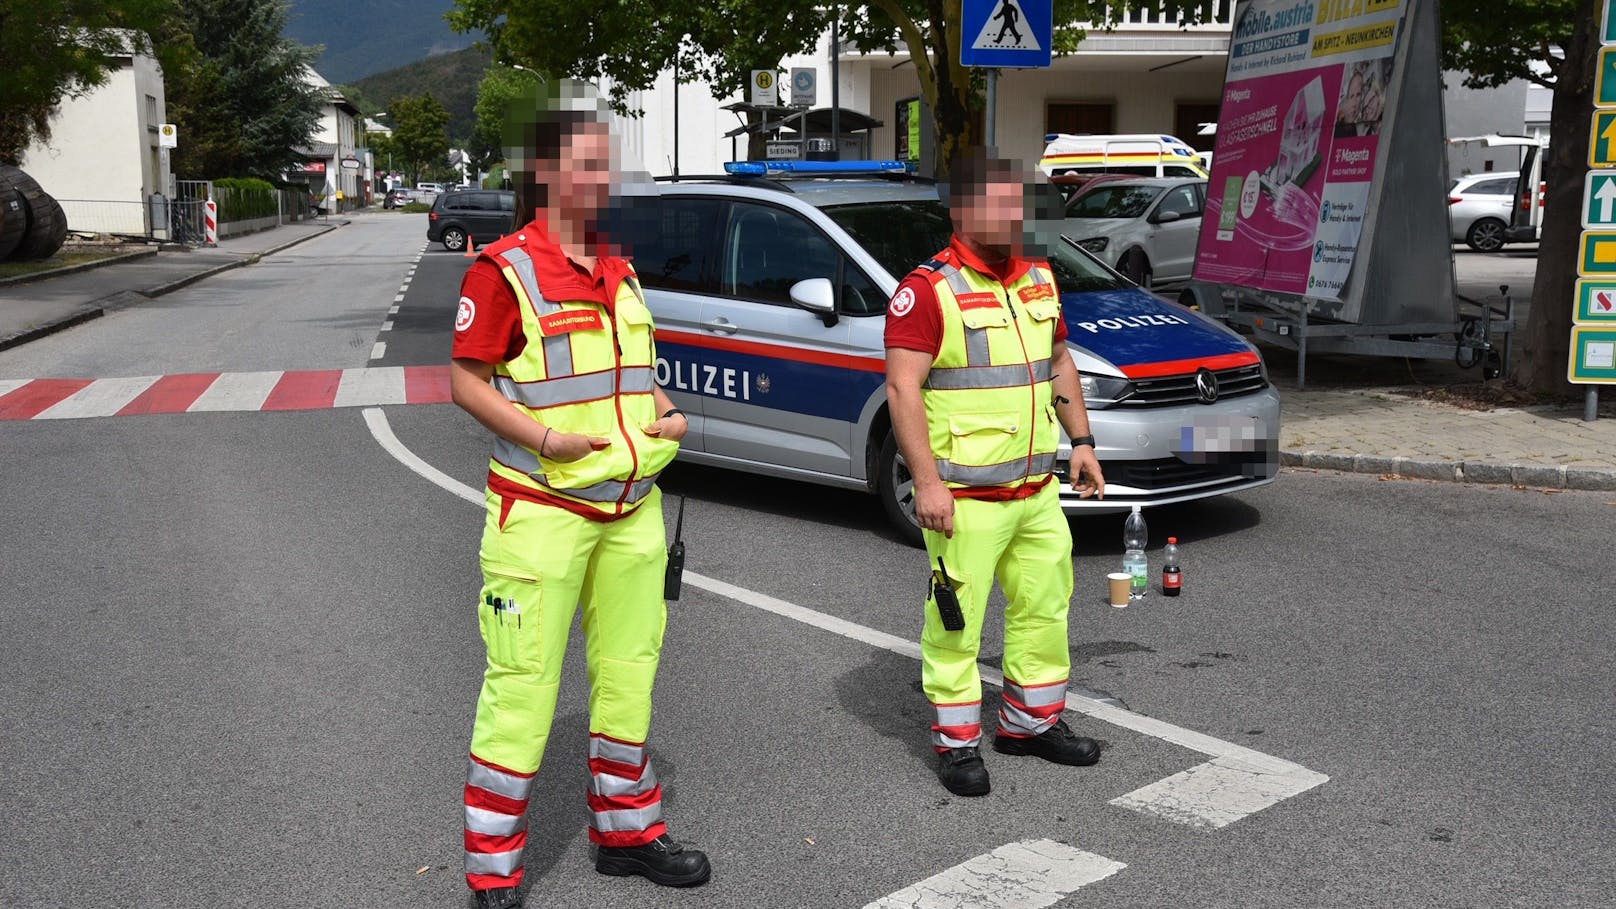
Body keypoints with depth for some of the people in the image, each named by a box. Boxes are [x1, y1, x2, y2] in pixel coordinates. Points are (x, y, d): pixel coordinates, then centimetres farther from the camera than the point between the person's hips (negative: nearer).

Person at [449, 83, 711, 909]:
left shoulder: (618, 270, 14)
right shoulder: (504, 270, -9)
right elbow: (467, 381, -9)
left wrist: (667, 414, 3)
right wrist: (541, 437, -22)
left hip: (632, 509, 7)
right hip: (542, 511, -7)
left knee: (629, 673, 16)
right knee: (523, 687, -4)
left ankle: (625, 832, 33)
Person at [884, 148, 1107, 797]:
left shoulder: (1039, 279, 12)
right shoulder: (929, 289, -13)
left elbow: (1060, 365, 22)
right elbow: (902, 386, -17)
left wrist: (1080, 440, 15)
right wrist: (926, 481, -22)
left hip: (1037, 490, 8)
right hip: (965, 496, -7)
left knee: (1044, 605, 17)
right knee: (957, 620, 0)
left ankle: (1031, 721, 33)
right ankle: (957, 742, 14)